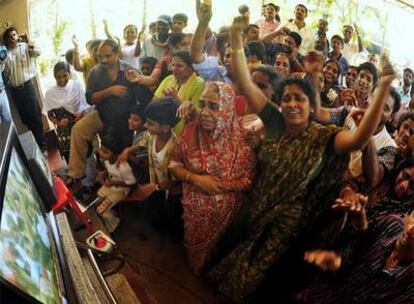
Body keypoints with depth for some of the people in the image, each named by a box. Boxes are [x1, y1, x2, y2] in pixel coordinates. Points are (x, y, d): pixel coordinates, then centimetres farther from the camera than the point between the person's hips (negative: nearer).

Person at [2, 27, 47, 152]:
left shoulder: (24, 46, 4)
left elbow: (37, 53, -14)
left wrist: (27, 41, -24)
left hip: (27, 85, -3)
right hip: (14, 89, 3)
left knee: (35, 116, -3)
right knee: (24, 117, 10)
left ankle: (42, 144, 2)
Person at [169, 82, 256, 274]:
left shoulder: (242, 138, -22)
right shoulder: (191, 131, -15)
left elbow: (249, 179, -15)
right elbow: (175, 165, -6)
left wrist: (221, 185, -29)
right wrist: (195, 178, -24)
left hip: (224, 210, -1)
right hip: (194, 206, 1)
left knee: (213, 248, 24)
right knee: (192, 246, 24)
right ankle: (193, 277, 56)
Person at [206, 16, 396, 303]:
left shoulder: (324, 137, -19)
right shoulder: (275, 123, -10)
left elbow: (358, 139, -39)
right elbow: (246, 82, -14)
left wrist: (383, 89, -47)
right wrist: (236, 35, -23)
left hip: (288, 222, -3)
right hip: (257, 211, 4)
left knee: (252, 273, 15)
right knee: (234, 263, 23)